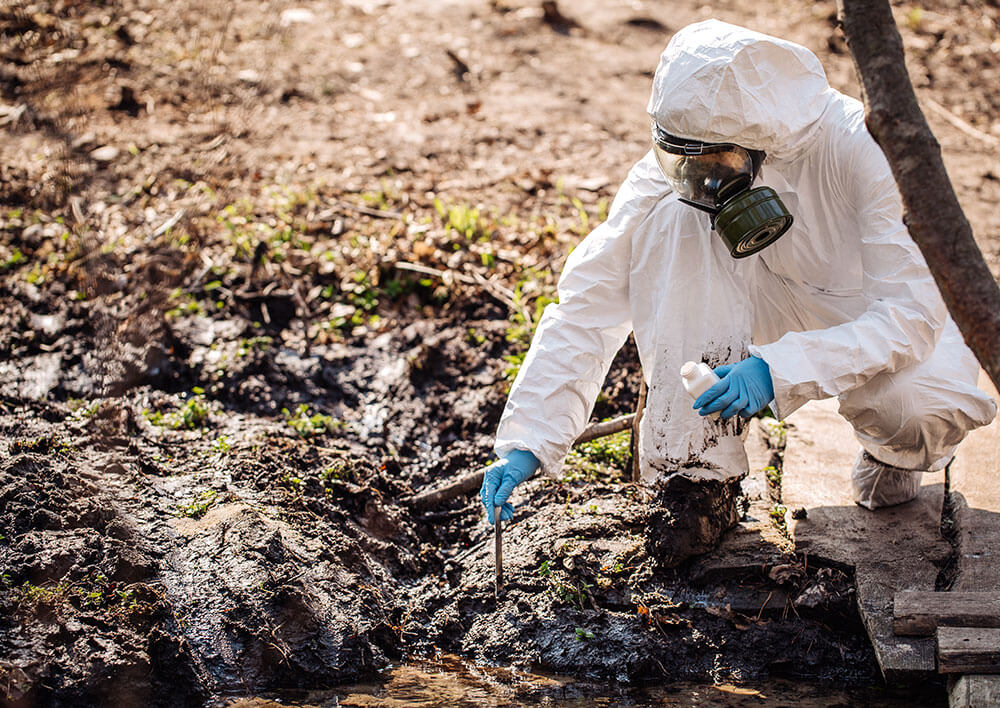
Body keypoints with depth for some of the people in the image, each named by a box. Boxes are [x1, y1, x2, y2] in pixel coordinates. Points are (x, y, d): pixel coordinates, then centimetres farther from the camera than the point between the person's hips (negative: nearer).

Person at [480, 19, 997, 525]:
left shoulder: (860, 149, -32)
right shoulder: (673, 173, -22)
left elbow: (913, 312, -33)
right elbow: (588, 304, -21)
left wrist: (779, 371, -45)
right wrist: (526, 443, -28)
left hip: (886, 328, -2)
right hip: (776, 311, 3)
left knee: (927, 410, -37)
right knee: (671, 221, -26)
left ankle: (891, 451, 4)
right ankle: (694, 469, -17)